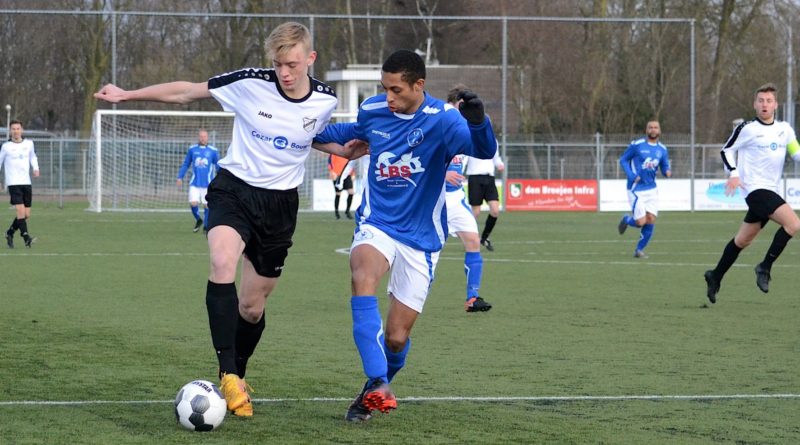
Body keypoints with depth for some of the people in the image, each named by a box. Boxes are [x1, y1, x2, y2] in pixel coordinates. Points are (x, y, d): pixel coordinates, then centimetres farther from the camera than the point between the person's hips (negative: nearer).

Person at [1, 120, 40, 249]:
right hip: (13, 183, -4)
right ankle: (26, 238, -18)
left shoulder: (28, 144, 8)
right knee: (21, 210, -19)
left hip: (26, 183, 4)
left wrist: (35, 168, 8)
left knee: (26, 215, 5)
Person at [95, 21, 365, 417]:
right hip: (234, 188, -3)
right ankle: (229, 375, -32)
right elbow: (187, 92, -5)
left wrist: (347, 151, -1)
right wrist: (127, 95, -8)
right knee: (223, 263, -32)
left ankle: (237, 376, 35)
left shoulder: (324, 101, -5)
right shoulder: (250, 84, -14)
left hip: (280, 202, 3)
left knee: (252, 307, 8)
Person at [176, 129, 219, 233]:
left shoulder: (213, 151, 2)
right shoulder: (192, 149, 7)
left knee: (207, 205, -3)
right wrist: (180, 177, 9)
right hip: (194, 183, 1)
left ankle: (206, 226, 13)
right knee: (193, 203, -9)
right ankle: (198, 220, 18)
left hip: (207, 183, -1)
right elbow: (185, 164, 15)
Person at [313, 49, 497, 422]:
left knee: (397, 338, 0)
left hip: (420, 238, -2)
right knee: (363, 277, -34)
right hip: (376, 225, 2)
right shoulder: (372, 110, -1)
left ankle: (373, 390, 33)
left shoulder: (441, 119, -15)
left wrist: (477, 121, -53)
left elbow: (483, 150, -33)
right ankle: (377, 383, -40)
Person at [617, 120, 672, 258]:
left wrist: (667, 172, -12)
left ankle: (639, 250, 13)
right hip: (636, 189, -5)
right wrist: (631, 175, -15)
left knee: (650, 221, -3)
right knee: (641, 222, -11)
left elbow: (664, 168, 13)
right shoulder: (637, 145, -7)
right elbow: (623, 160, -1)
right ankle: (626, 220, 24)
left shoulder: (662, 150, 6)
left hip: (651, 189, 5)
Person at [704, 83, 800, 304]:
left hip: (770, 190, 7)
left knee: (742, 240, 14)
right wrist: (733, 174, -12)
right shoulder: (746, 128, -5)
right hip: (756, 188, -7)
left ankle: (715, 277, 28)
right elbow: (727, 151, 3)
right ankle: (765, 267, -14)